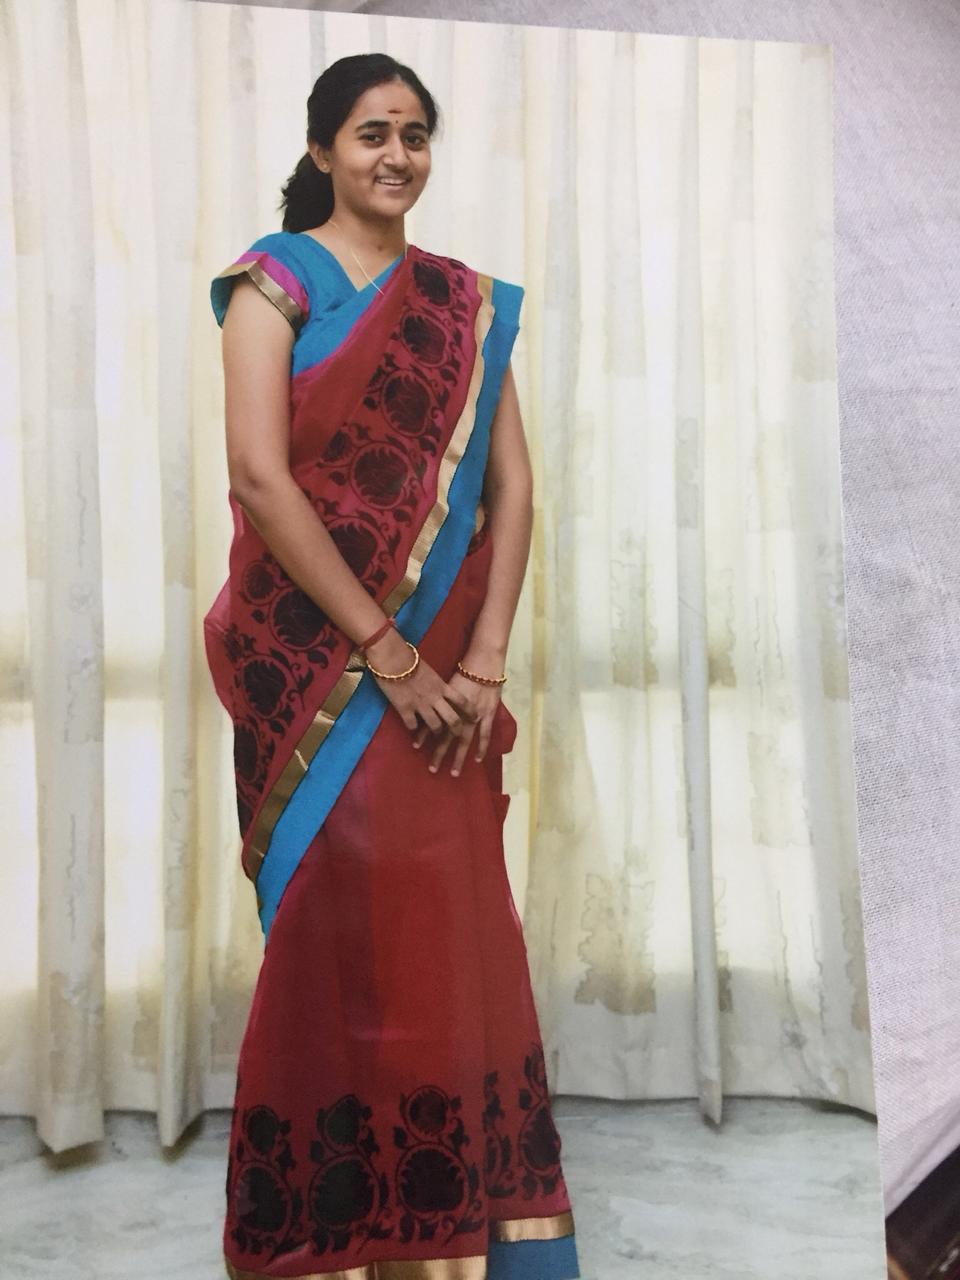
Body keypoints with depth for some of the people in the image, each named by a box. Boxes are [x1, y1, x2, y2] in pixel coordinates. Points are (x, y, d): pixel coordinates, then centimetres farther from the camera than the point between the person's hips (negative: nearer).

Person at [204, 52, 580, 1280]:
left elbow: (510, 488, 5)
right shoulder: (274, 279, 0)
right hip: (314, 658, -4)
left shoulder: (468, 302, 13)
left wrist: (484, 662, -8)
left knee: (456, 924, 6)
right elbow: (260, 478, -11)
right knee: (349, 919, -5)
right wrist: (385, 651, -15)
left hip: (441, 666, 4)